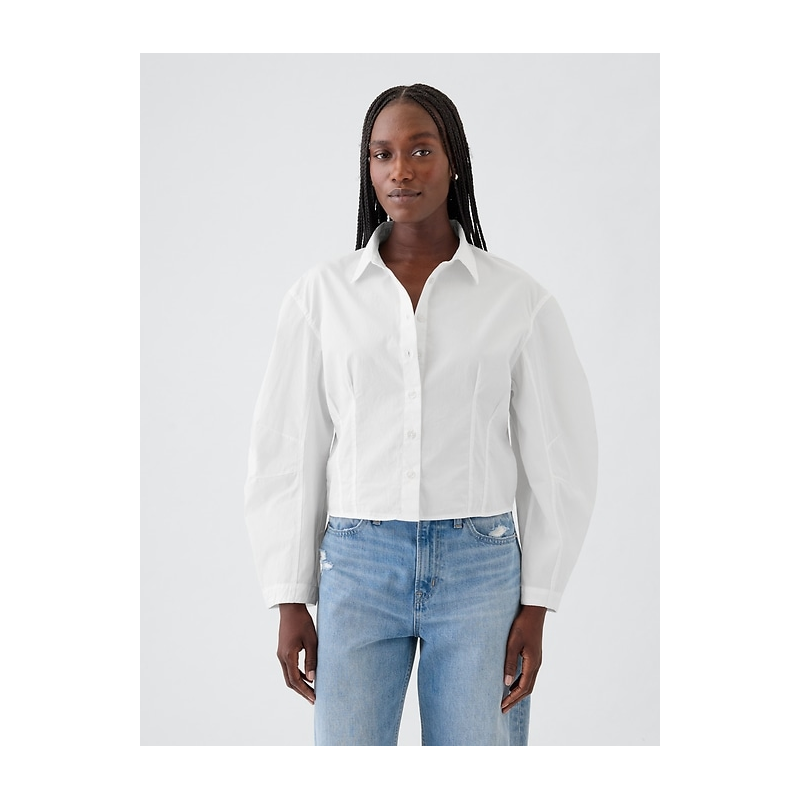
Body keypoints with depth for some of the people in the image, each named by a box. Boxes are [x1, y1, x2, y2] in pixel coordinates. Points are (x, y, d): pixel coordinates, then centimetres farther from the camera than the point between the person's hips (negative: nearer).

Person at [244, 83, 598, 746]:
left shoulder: (517, 298, 2)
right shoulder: (322, 293, 4)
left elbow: (558, 457, 5)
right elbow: (287, 452, 6)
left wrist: (536, 606, 1)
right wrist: (290, 601, 3)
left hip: (480, 566, 0)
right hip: (357, 564, 1)